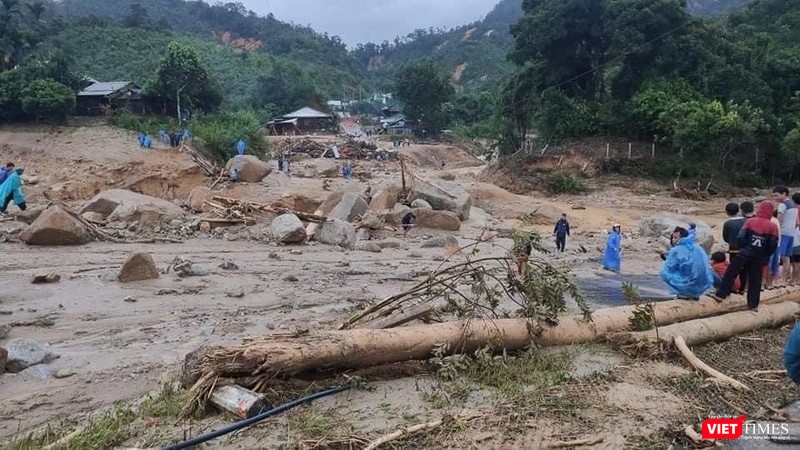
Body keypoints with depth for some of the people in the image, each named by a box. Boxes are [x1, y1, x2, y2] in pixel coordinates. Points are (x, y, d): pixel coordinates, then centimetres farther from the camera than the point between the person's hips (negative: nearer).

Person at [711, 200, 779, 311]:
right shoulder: (773, 227, -1)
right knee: (755, 280, 8)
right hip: (760, 258, 2)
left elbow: (741, 238, -5)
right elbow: (773, 246, 2)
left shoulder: (750, 222, -3)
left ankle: (720, 294, -2)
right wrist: (765, 255, 16)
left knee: (730, 273, 3)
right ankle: (753, 304, 11)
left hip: (745, 254, -2)